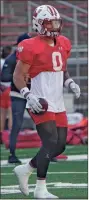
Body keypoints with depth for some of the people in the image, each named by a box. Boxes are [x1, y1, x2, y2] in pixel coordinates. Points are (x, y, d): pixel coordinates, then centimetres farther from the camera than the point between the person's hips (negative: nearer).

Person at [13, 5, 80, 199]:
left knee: (60, 146, 7)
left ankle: (25, 169, 26)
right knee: (51, 142, -14)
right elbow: (18, 76, -8)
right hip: (41, 104, -8)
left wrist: (70, 83, 6)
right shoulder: (31, 47, -12)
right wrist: (29, 95, -21)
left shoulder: (63, 44, 11)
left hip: (58, 105, 8)